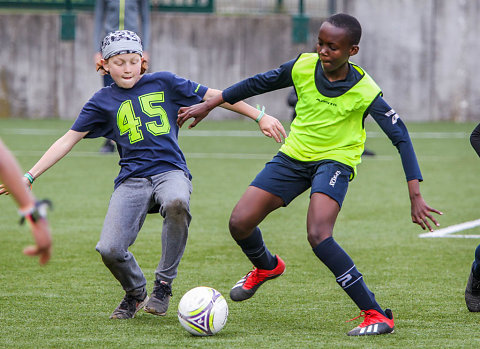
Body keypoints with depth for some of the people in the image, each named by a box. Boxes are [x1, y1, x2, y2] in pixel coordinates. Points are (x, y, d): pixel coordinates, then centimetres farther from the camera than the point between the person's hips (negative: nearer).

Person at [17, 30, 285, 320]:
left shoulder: (163, 83, 8)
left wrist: (260, 117, 5)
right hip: (132, 179, 2)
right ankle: (135, 293, 16)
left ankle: (164, 285, -18)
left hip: (170, 170, -1)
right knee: (110, 250, -20)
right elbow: (68, 140, 11)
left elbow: (215, 97, 9)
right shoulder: (103, 101, 11)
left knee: (177, 203, -40)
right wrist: (30, 176, 4)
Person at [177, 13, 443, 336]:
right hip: (294, 155, 5)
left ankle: (376, 315, -22)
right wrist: (208, 106, 12)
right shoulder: (303, 67, -11)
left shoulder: (365, 93, -21)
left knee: (318, 236, -29)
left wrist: (416, 196, -24)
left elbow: (401, 136, -19)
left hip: (334, 161, -5)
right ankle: (267, 267, 34)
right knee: (239, 223, -4)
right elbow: (258, 84, 6)